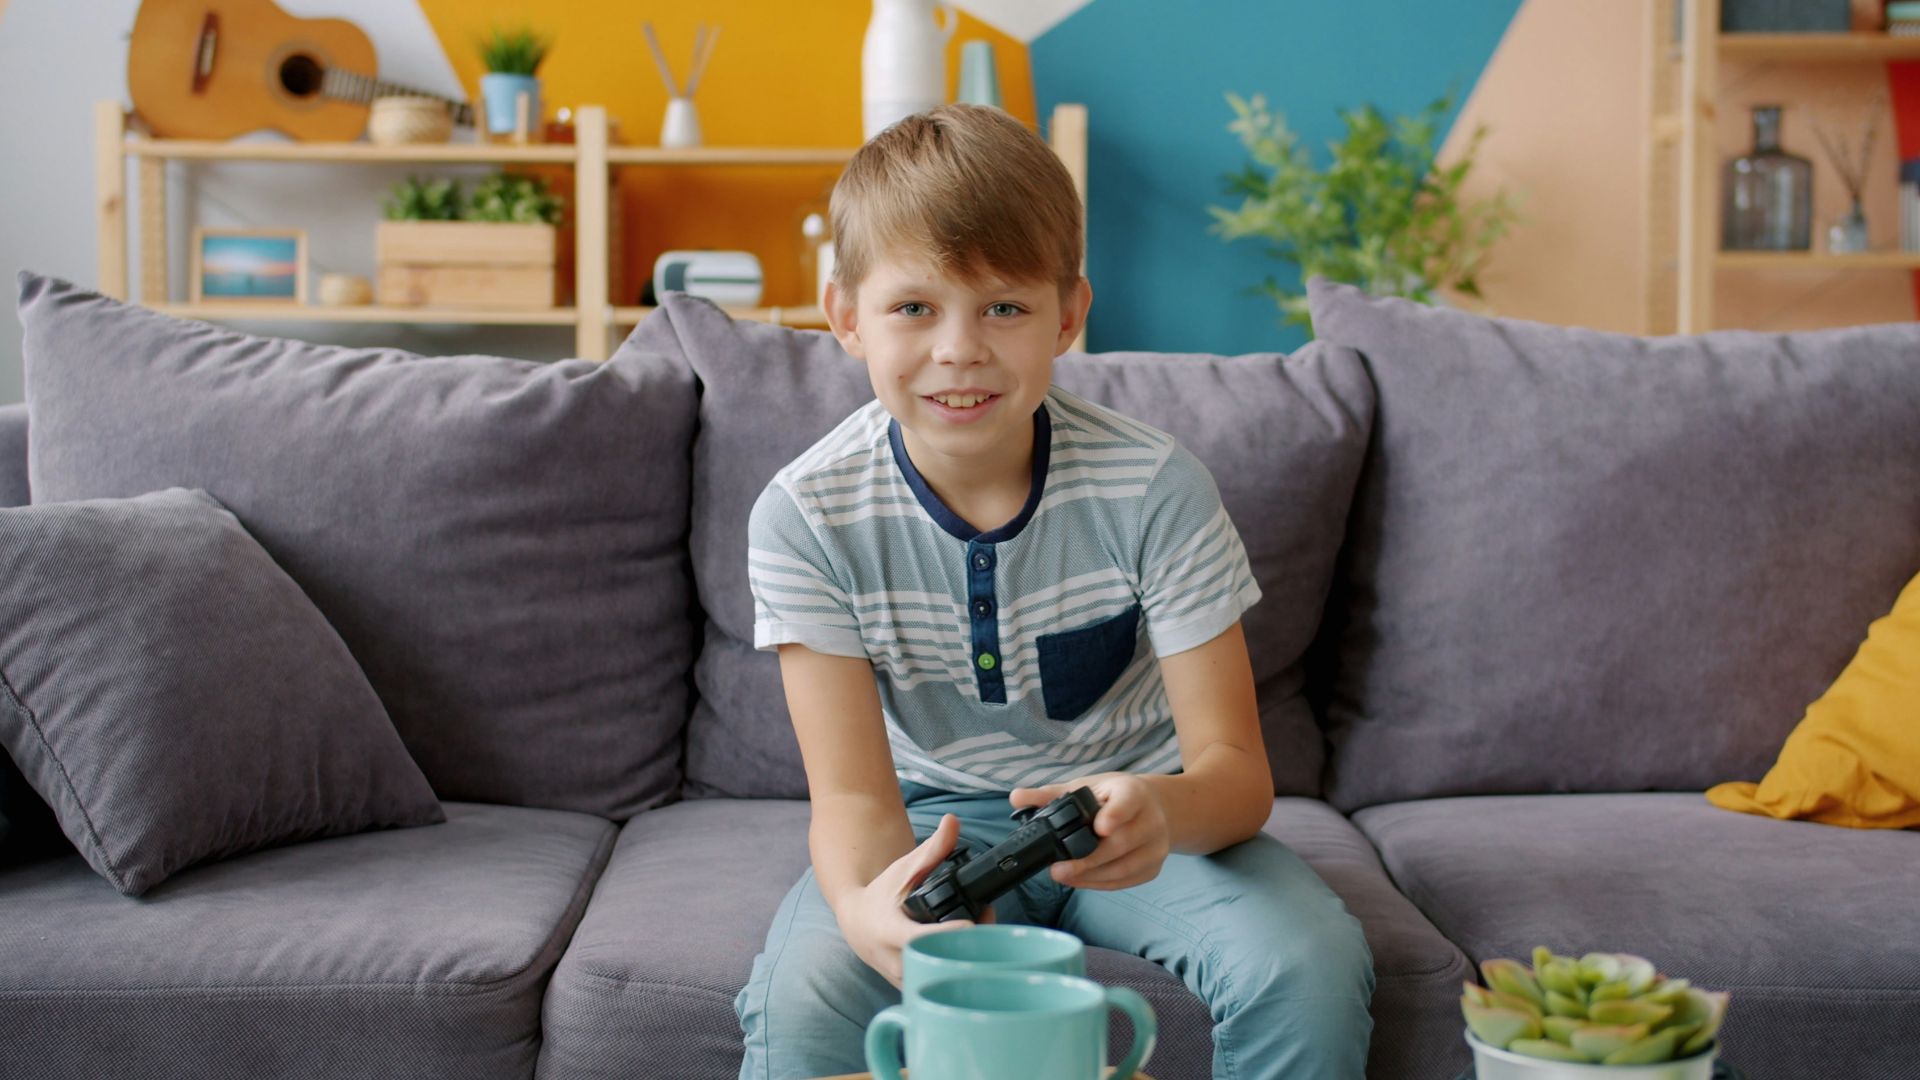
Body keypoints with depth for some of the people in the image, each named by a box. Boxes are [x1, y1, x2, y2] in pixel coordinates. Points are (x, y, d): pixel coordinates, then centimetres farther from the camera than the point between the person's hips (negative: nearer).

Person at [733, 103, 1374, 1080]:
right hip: (935, 816, 0)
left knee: (1313, 969, -26)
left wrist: (1163, 809, -45)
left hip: (1134, 808, 1)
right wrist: (864, 905, -45)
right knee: (804, 994, -31)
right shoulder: (806, 516, -18)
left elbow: (1238, 770, -19)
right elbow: (855, 792, -19)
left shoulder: (1156, 488, -19)